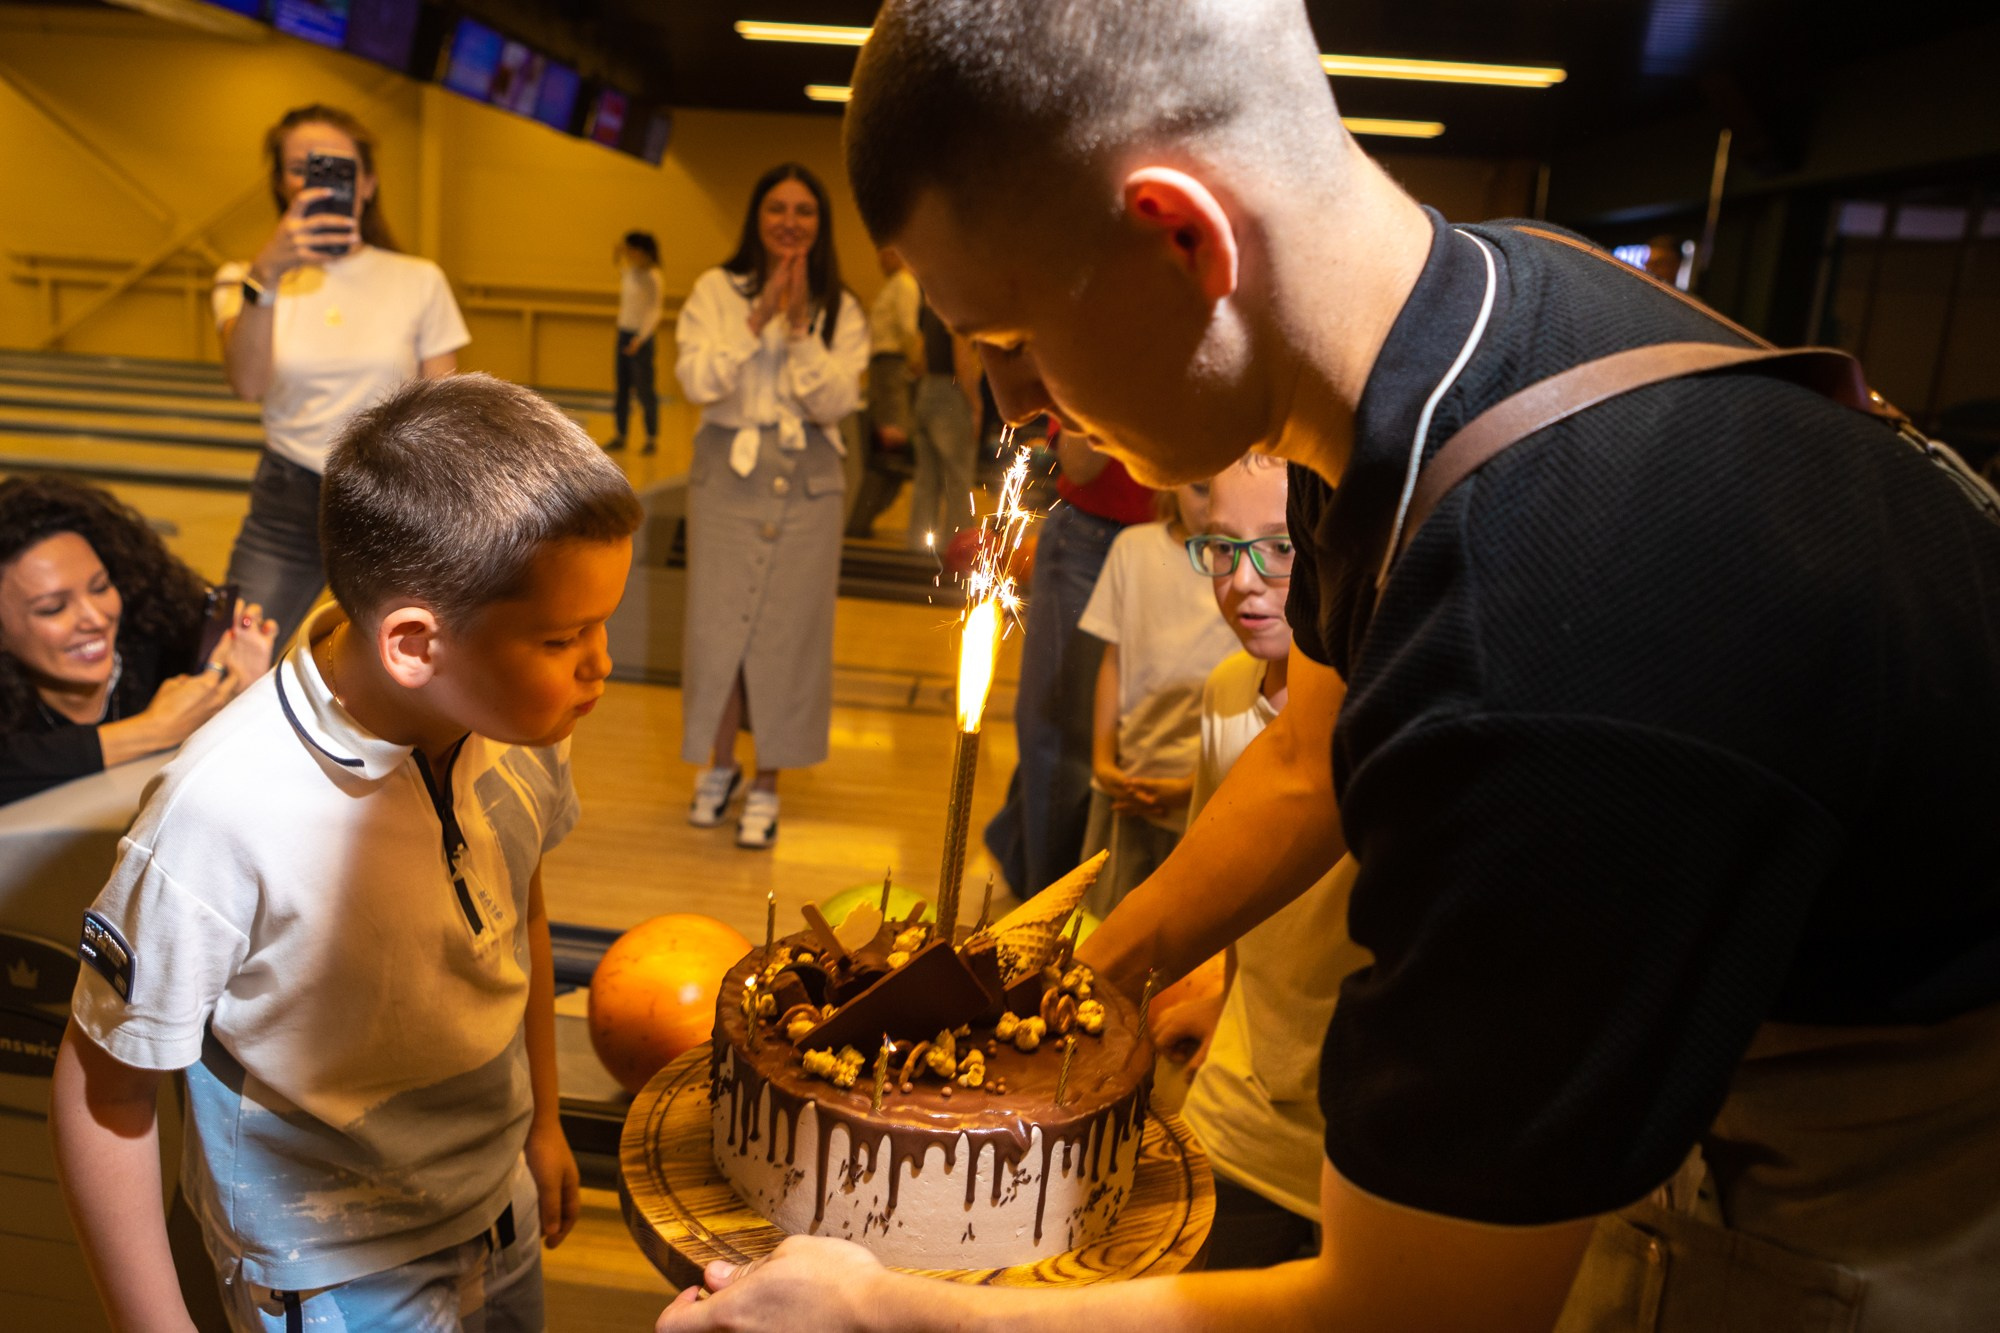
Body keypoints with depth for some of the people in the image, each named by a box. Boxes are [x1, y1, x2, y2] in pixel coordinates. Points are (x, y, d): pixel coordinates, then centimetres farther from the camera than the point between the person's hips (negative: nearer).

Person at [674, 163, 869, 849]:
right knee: (718, 623, 2)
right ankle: (719, 765, 25)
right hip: (728, 473, 0)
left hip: (805, 482, 0)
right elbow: (697, 382, -10)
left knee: (787, 630, 1)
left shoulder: (840, 309, 5)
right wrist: (761, 316, -15)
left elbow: (835, 401, -7)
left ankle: (766, 785, 14)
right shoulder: (717, 289, 2)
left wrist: (799, 323, -15)